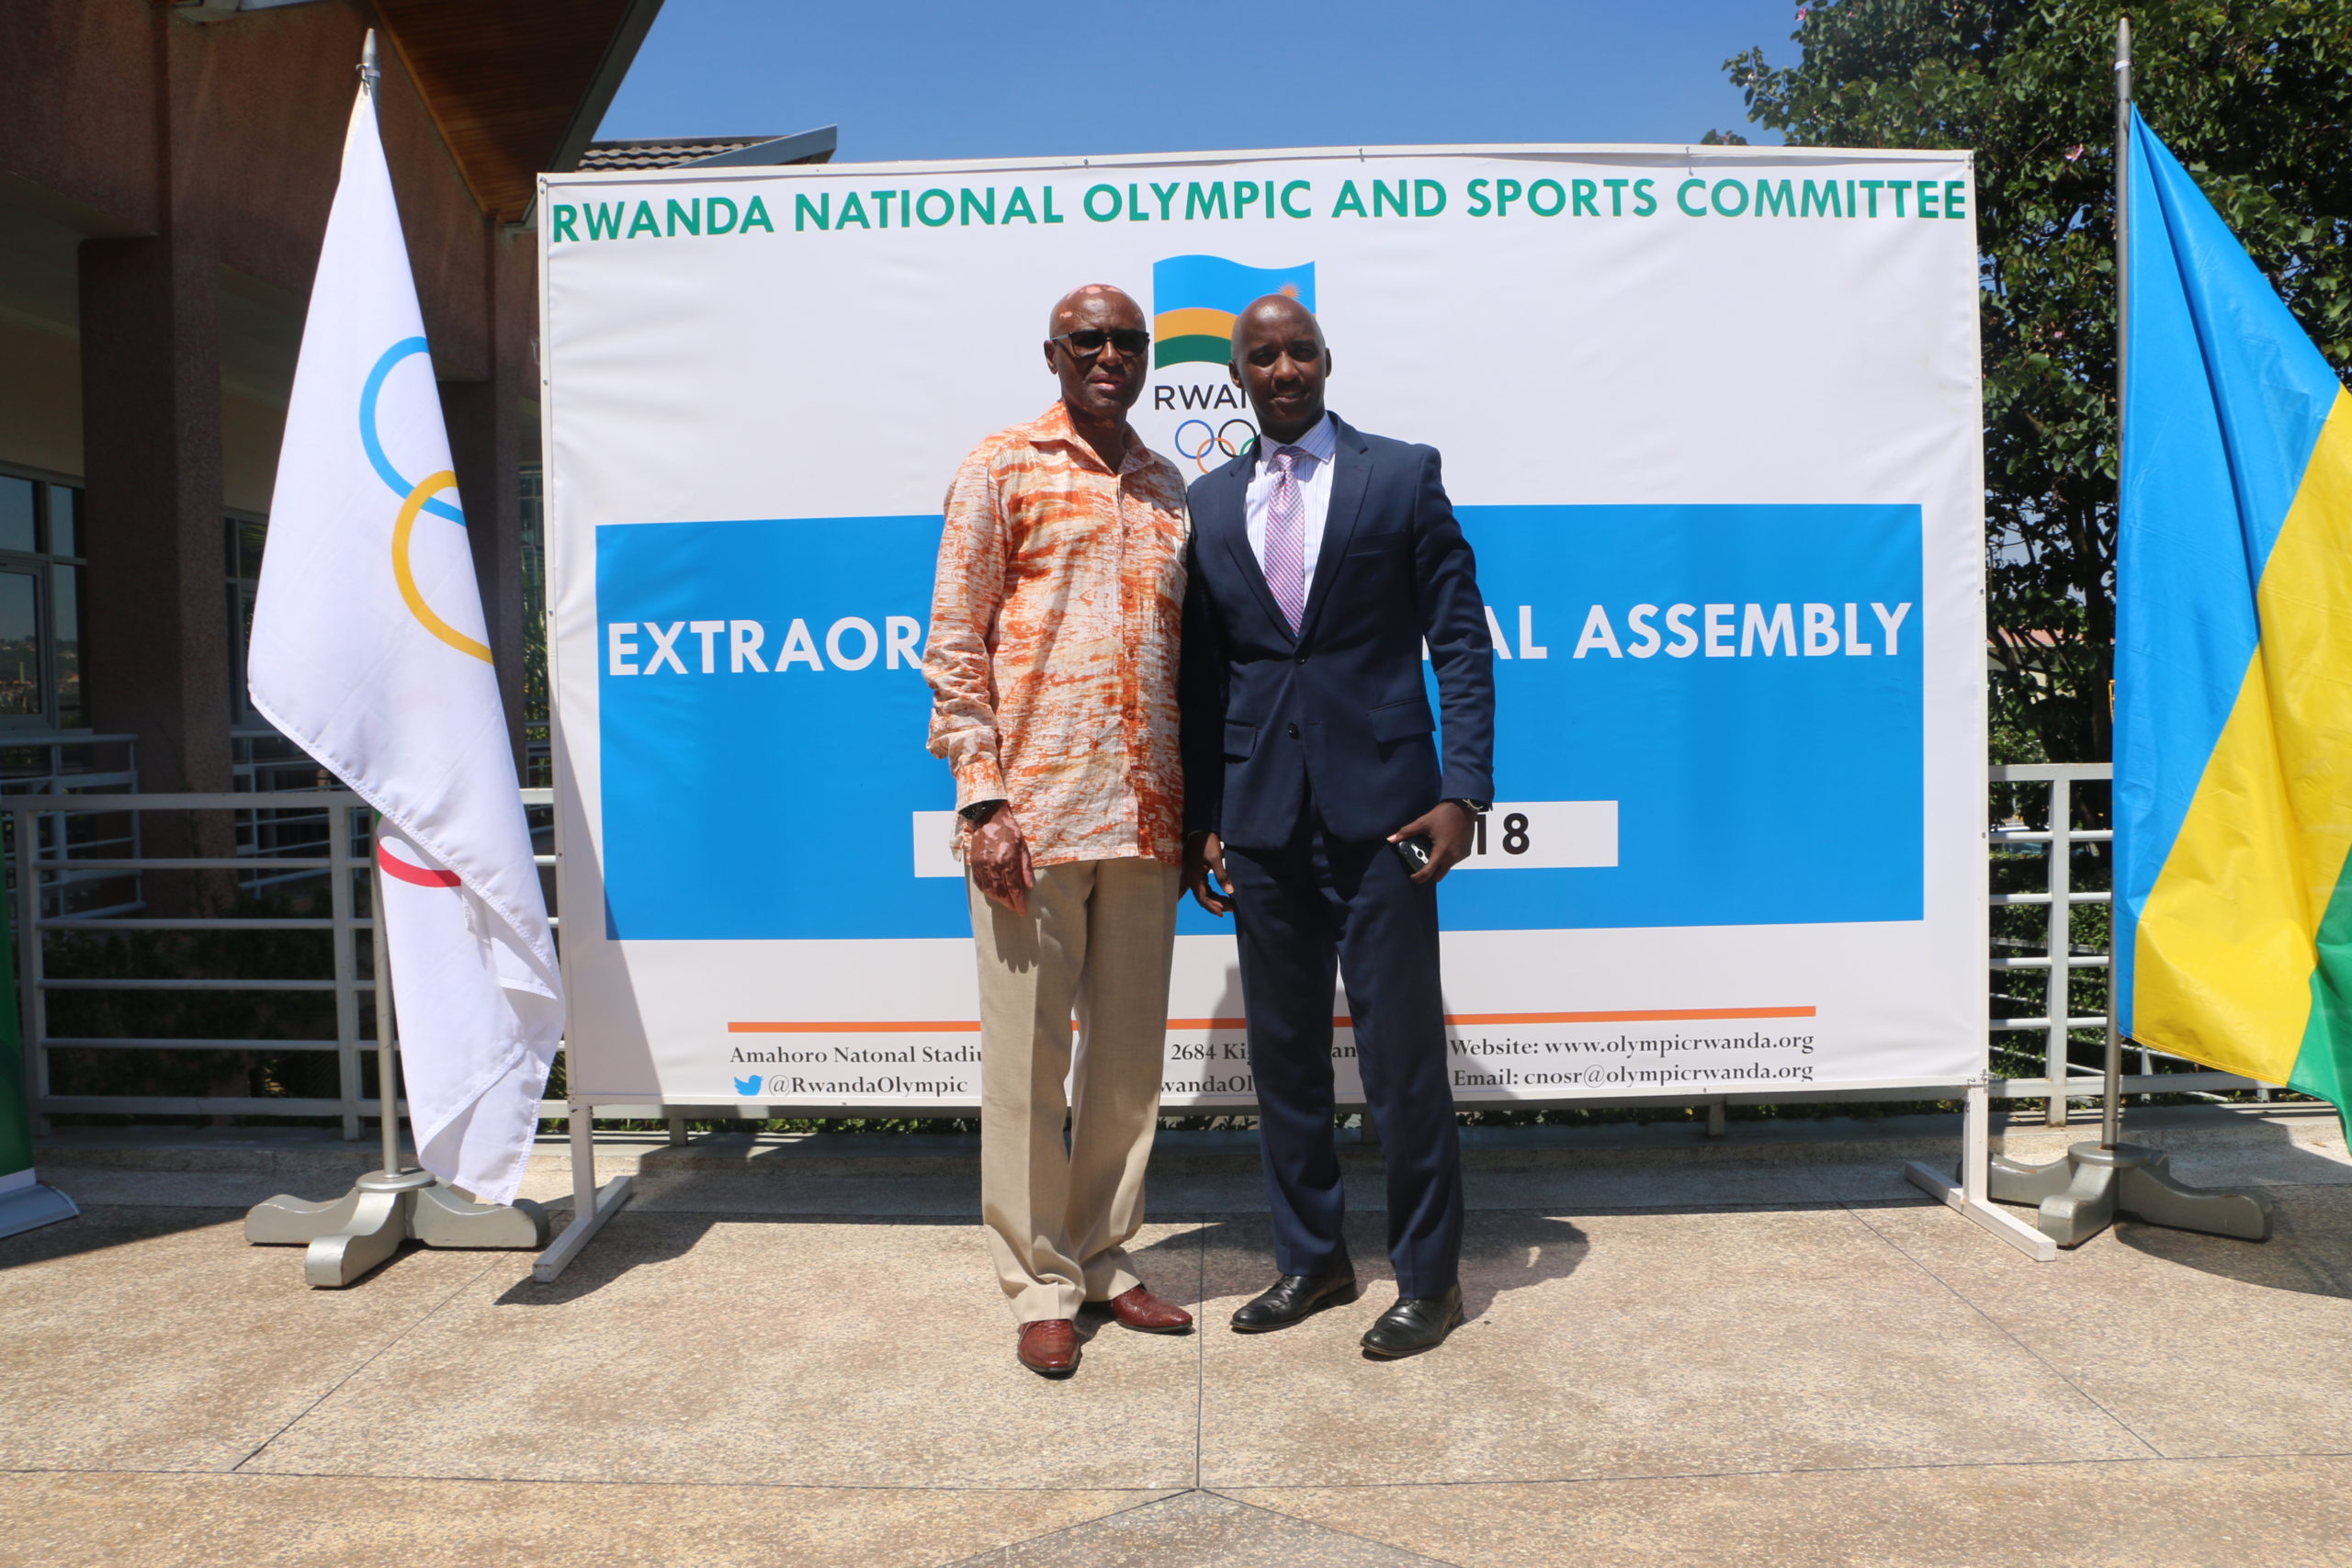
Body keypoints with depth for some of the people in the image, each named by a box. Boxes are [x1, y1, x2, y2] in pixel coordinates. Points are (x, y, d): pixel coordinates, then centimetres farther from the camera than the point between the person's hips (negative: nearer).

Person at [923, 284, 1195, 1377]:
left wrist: (1195, 810, 13)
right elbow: (954, 647, -3)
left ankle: (1103, 1258, 26)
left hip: (1145, 821, 5)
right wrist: (982, 798, -11)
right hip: (1032, 814, -5)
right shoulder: (1001, 469, 3)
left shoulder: (1166, 488, 17)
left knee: (1129, 1051, 11)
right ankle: (1041, 1284, 17)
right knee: (1025, 1054, 2)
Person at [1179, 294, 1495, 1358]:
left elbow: (1460, 641, 0)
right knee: (1283, 1051, 12)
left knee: (1402, 1050, 1)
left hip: (1379, 805, -3)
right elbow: (1201, 670, 11)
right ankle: (1311, 1257, 29)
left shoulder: (1403, 475, 3)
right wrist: (1200, 819, 6)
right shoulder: (1208, 501, 12)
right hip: (1260, 818, 4)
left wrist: (1464, 790, -9)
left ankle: (1428, 1278, 18)